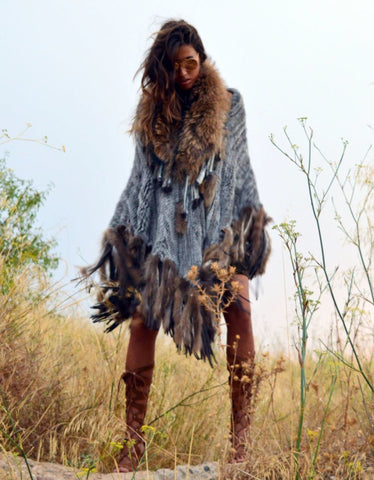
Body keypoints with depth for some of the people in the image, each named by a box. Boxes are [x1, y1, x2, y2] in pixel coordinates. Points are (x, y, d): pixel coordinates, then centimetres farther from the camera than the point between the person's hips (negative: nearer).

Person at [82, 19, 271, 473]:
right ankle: (133, 439, -10)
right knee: (143, 320, -13)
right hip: (162, 229, 1)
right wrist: (119, 231, 11)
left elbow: (242, 168, 13)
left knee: (238, 310, -21)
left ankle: (241, 433, -18)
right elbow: (140, 176, 15)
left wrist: (253, 219, 4)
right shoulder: (152, 108, 13)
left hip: (220, 226, -1)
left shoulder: (229, 104, 11)